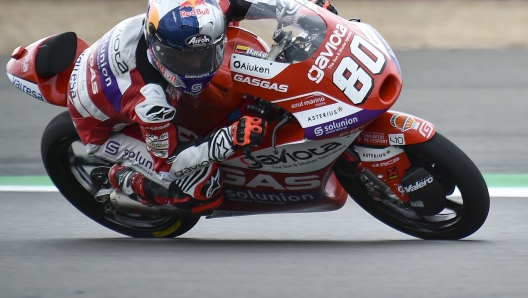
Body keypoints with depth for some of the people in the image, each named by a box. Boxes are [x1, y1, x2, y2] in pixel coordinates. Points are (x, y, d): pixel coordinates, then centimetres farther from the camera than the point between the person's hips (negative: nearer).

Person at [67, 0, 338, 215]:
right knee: (203, 190, -17)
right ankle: (118, 178, 5)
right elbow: (168, 162, -29)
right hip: (103, 128, -7)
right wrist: (232, 139, -40)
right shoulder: (150, 99, -44)